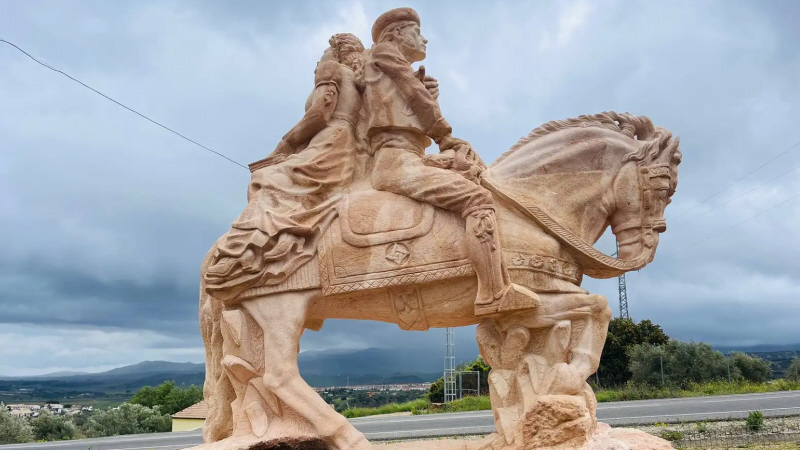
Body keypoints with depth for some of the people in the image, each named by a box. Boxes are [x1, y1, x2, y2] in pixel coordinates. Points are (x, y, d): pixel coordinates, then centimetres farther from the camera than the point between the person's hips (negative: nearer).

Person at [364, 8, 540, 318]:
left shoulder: (399, 76, 32)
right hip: (398, 161, -10)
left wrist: (428, 95, 7)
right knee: (478, 199, -21)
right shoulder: (384, 52, 8)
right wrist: (449, 141, 1)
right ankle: (494, 296, -30)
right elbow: (416, 96, 0)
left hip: (407, 160, 10)